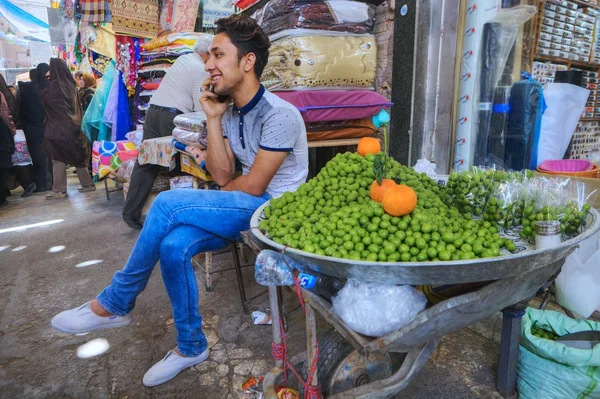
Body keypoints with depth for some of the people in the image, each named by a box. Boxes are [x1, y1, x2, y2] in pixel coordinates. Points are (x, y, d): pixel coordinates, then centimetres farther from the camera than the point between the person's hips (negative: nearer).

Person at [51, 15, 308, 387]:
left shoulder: (279, 114, -16)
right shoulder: (230, 112, 9)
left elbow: (253, 186, -17)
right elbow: (223, 176, 2)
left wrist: (209, 199, 1)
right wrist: (213, 119, -4)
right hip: (244, 208, 7)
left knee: (169, 203, -23)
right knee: (174, 245, -19)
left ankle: (114, 304, -3)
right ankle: (191, 346, 1)